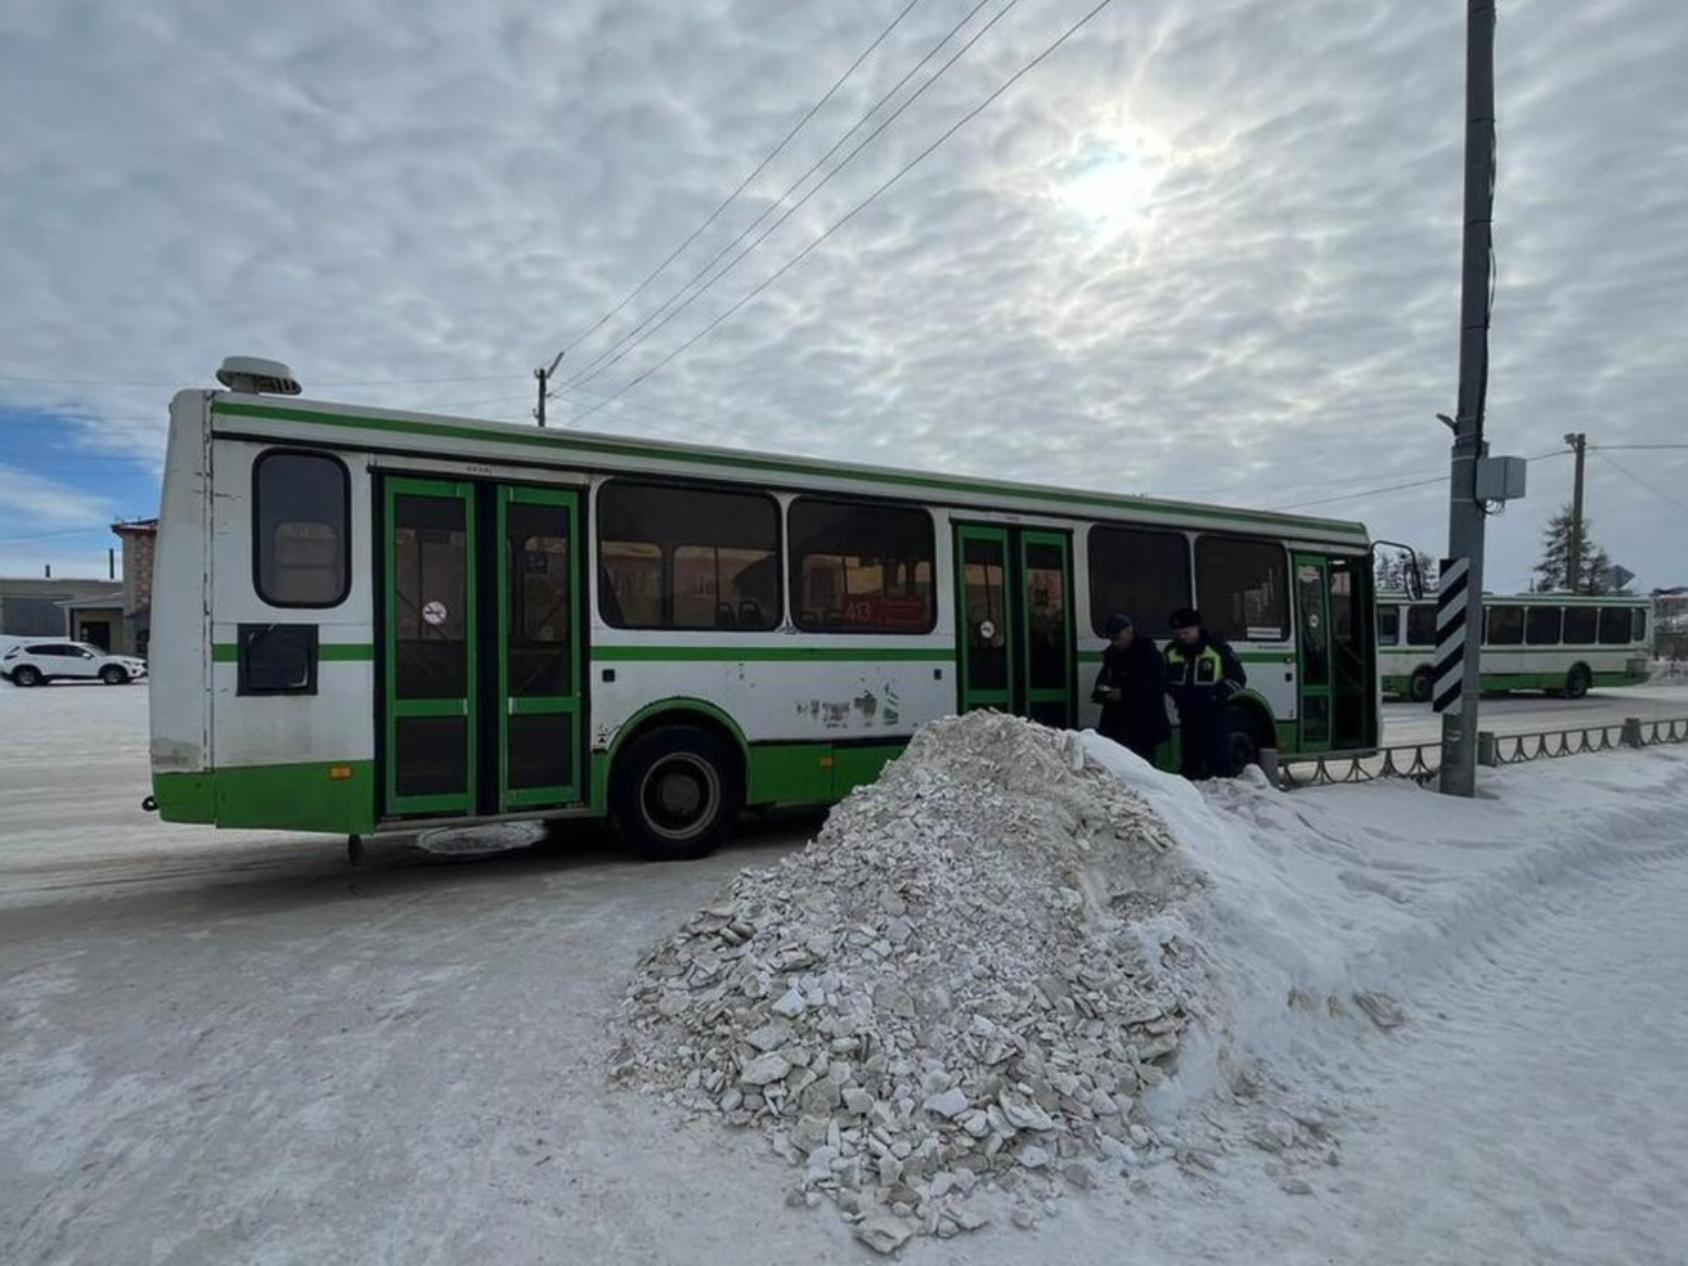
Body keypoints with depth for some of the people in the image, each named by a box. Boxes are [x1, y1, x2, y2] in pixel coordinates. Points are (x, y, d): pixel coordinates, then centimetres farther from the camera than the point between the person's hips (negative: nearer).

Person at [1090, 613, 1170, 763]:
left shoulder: (1149, 654, -9)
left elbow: (1157, 688, -15)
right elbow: (1103, 678, 24)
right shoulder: (1111, 654, 11)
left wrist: (1124, 695, -22)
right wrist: (1101, 690, 0)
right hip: (1115, 722, 5)